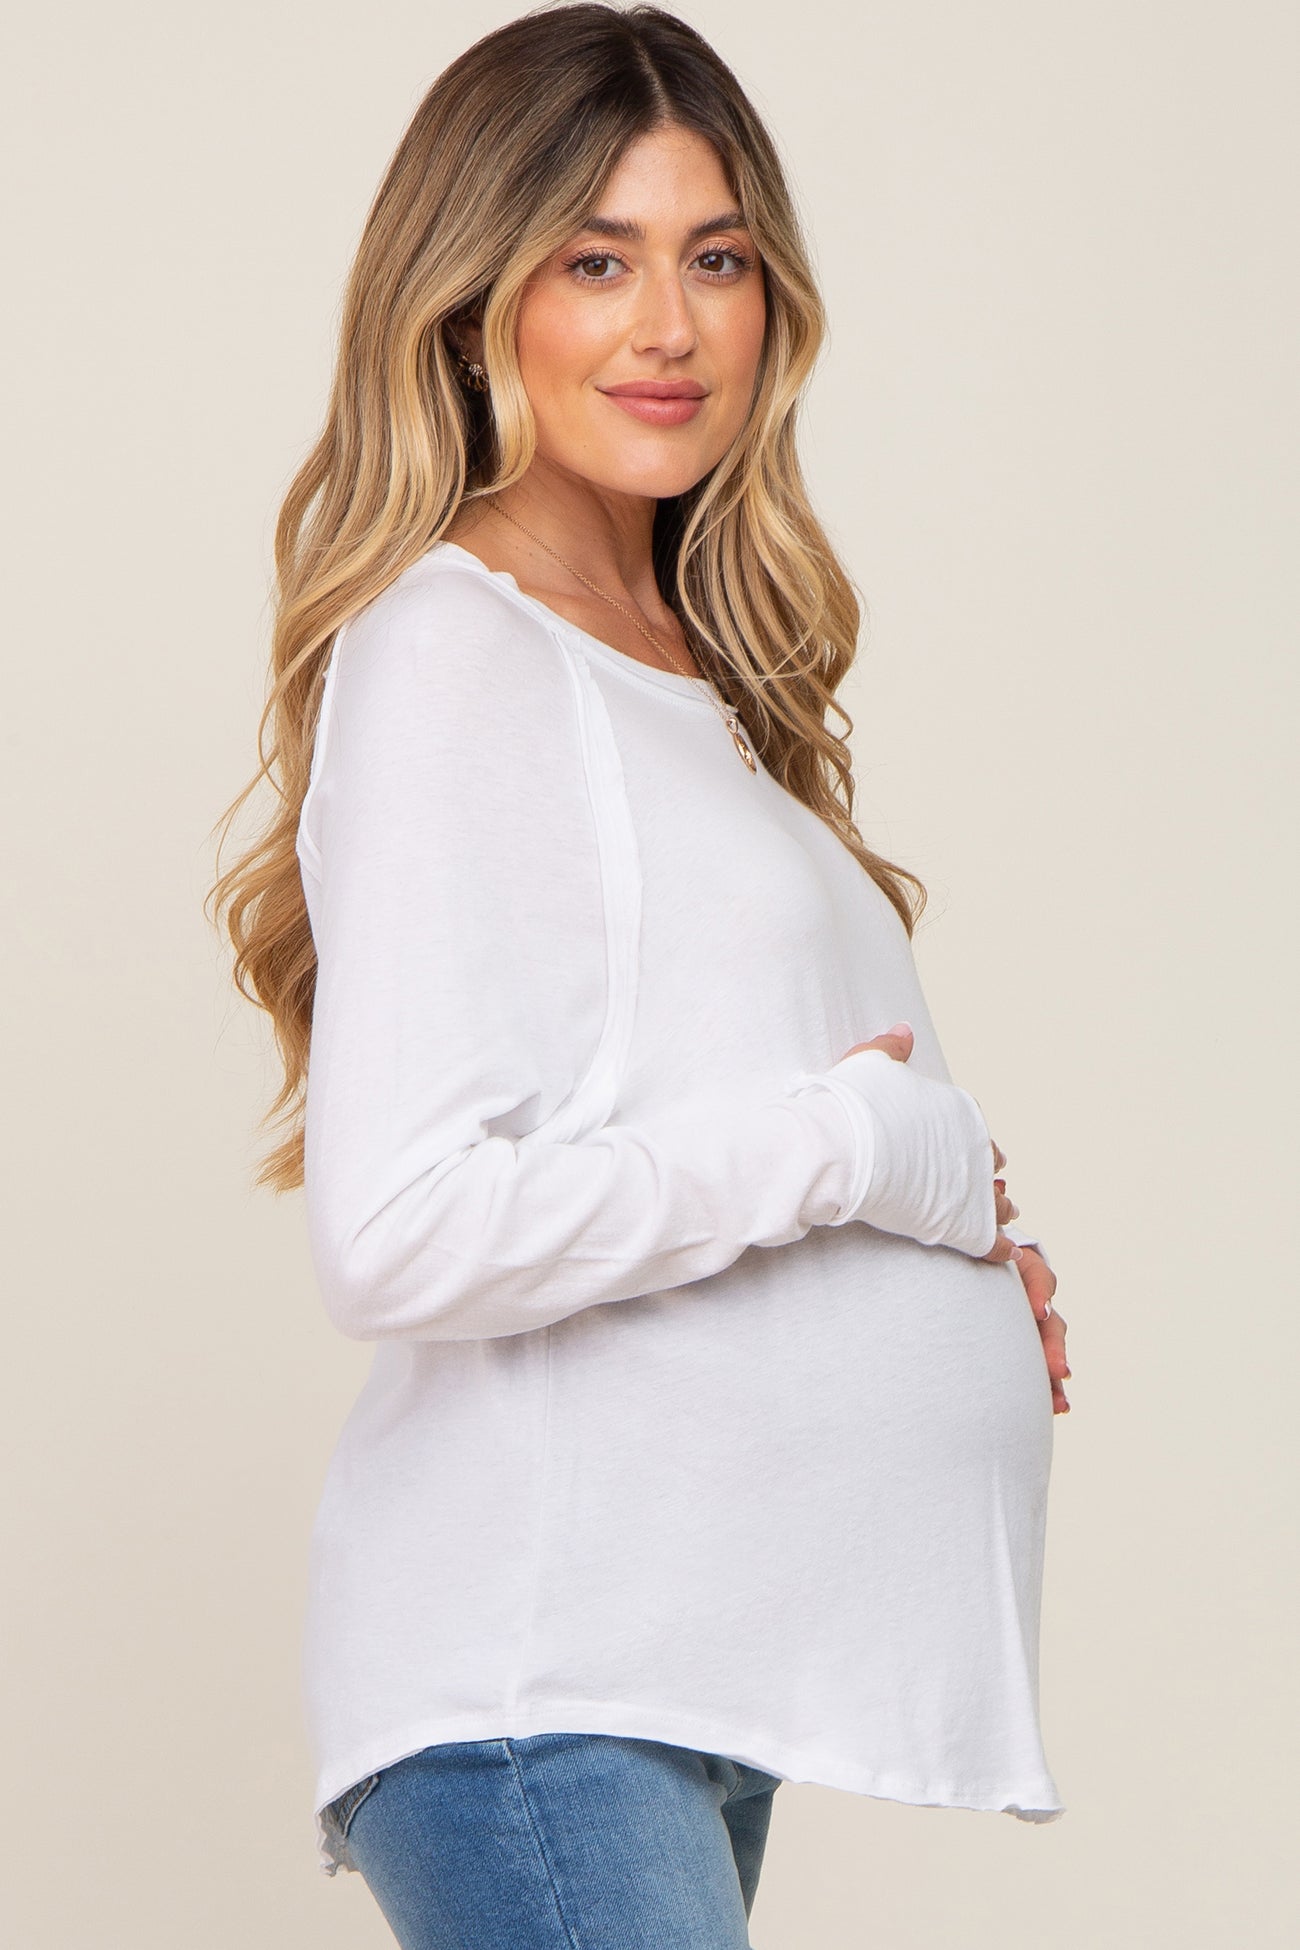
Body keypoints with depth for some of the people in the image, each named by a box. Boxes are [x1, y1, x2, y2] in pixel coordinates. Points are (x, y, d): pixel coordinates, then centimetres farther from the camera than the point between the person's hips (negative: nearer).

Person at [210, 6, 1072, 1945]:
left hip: (710, 1671, 9)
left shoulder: (693, 665, 17)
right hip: (536, 1688, -8)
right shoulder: (448, 646, -9)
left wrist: (965, 1253, 7)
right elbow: (403, 1235, -20)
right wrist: (860, 1146, -11)